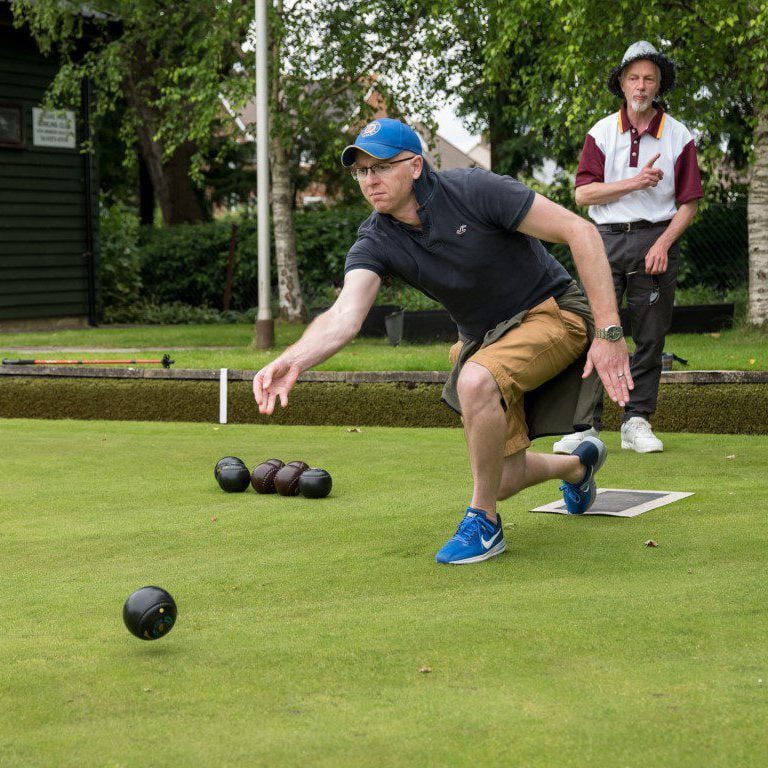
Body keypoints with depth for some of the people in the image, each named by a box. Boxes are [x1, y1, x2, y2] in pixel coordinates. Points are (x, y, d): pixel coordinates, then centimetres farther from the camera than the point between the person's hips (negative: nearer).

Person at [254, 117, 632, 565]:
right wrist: (293, 361, -51)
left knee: (476, 380, -36)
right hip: (485, 340, 6)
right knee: (504, 480, 7)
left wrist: (609, 332, -26)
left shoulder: (474, 191, -23)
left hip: (553, 312, -6)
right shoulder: (376, 242, -11)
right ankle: (577, 465, 44)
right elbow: (344, 316, -29)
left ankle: (483, 523, -15)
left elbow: (581, 231, -22)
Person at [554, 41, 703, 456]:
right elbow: (583, 193, -2)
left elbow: (689, 203, 4)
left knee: (650, 336, 2)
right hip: (608, 239, 0)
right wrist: (635, 182, -13)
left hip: (656, 241, 0)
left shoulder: (678, 136, 5)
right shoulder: (601, 133, 6)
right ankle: (586, 424, -2)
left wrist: (663, 244, -9)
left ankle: (637, 421, 11)